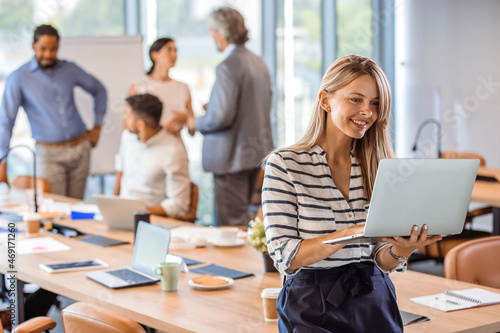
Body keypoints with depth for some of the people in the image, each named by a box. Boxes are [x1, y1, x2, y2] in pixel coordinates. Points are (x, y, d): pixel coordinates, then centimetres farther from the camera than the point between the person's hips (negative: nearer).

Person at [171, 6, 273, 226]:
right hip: (257, 151, 10)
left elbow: (221, 117, -25)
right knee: (242, 215, 22)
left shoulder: (228, 67, -20)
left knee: (231, 223, -2)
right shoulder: (258, 62, 9)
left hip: (233, 156, -10)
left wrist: (196, 123, -5)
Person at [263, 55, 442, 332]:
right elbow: (285, 257, -10)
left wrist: (400, 249, -13)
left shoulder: (379, 167, 10)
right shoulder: (284, 164, -3)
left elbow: (381, 261, 11)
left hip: (373, 301, 4)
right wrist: (351, 233, -22)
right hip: (313, 307, -4)